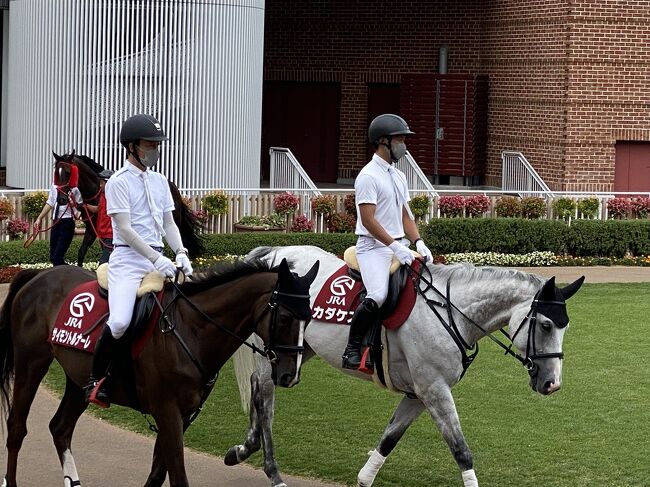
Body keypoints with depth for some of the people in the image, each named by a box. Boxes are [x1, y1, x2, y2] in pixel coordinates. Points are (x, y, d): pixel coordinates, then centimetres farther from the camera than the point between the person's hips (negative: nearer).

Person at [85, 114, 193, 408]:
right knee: (120, 321, -27)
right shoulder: (119, 182, -5)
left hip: (159, 259, 8)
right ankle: (96, 380, -10)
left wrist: (180, 254, -4)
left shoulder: (159, 181, 17)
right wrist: (157, 259, -23)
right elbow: (124, 229, -14)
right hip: (128, 259, -8)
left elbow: (168, 223, 15)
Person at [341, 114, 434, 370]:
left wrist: (418, 243, 1)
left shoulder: (399, 176, 17)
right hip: (374, 246, -9)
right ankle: (352, 347, -15)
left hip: (399, 246, 9)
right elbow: (368, 220, -17)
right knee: (377, 296, -29)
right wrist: (395, 246, -22)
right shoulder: (368, 176, -10)